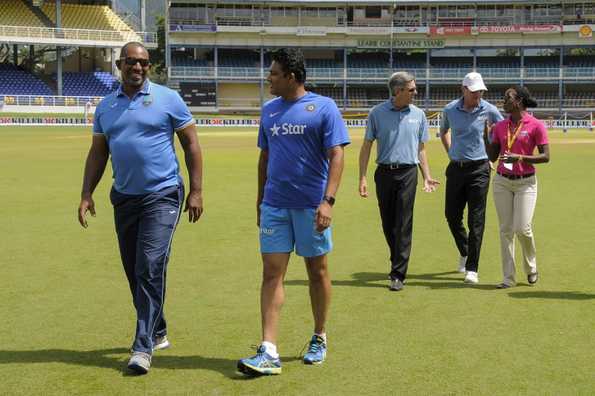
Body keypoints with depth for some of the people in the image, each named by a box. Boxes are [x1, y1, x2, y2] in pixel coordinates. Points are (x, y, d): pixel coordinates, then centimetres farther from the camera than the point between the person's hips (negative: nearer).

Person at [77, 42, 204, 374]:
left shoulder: (168, 99, -1)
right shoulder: (106, 106, 11)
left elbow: (191, 144, 0)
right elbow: (98, 153, 15)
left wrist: (196, 191, -6)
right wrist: (87, 194, 4)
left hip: (162, 196, -5)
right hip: (124, 198, 5)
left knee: (150, 269, -13)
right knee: (134, 271, 10)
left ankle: (144, 347, -9)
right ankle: (158, 334, 27)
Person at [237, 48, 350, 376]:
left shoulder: (323, 107, -5)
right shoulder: (268, 110, 11)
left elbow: (336, 156, -10)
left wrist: (328, 200, -19)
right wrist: (260, 199, 18)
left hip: (311, 206, -4)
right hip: (274, 205, 4)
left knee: (317, 271, 9)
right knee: (271, 273, -3)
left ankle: (319, 340, 27)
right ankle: (268, 353, -4)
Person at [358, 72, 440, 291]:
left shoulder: (418, 115, 8)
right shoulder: (377, 113, 2)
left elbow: (420, 150, 15)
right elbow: (367, 146, 4)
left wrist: (427, 177, 7)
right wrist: (362, 178, -3)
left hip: (408, 173, 0)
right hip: (384, 173, 0)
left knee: (403, 225, -6)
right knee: (388, 224, 9)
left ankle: (398, 274, -4)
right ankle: (397, 262, 31)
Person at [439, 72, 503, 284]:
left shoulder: (488, 110, -5)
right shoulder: (450, 109, 1)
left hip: (479, 169, -3)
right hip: (455, 169, 3)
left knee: (476, 220, -4)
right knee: (452, 215, 10)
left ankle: (472, 269, 0)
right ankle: (464, 252, 36)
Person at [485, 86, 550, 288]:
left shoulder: (536, 125, -6)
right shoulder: (500, 126, 8)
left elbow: (545, 157, -8)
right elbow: (493, 157, 12)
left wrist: (520, 158, -20)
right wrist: (485, 135, 2)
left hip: (526, 182, -4)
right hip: (502, 182, 4)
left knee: (522, 228, -11)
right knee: (506, 230, 4)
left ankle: (531, 267, 18)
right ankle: (508, 277, 10)